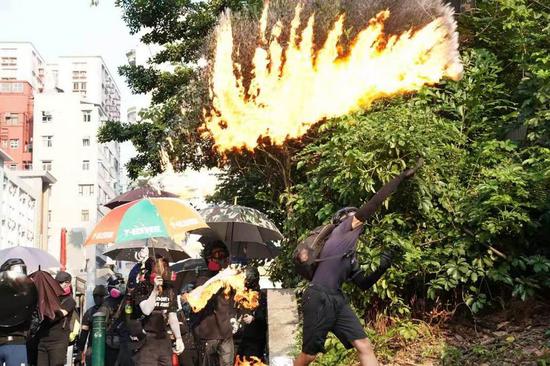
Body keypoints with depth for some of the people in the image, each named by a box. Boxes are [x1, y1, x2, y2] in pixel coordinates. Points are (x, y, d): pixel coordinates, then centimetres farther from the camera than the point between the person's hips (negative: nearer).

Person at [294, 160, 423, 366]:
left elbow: (363, 284, 25)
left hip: (337, 301, 8)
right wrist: (402, 176, -3)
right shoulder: (342, 228, 3)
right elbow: (373, 205, -5)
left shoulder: (350, 255, 24)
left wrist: (381, 268, 8)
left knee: (364, 347, -3)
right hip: (318, 299, -8)